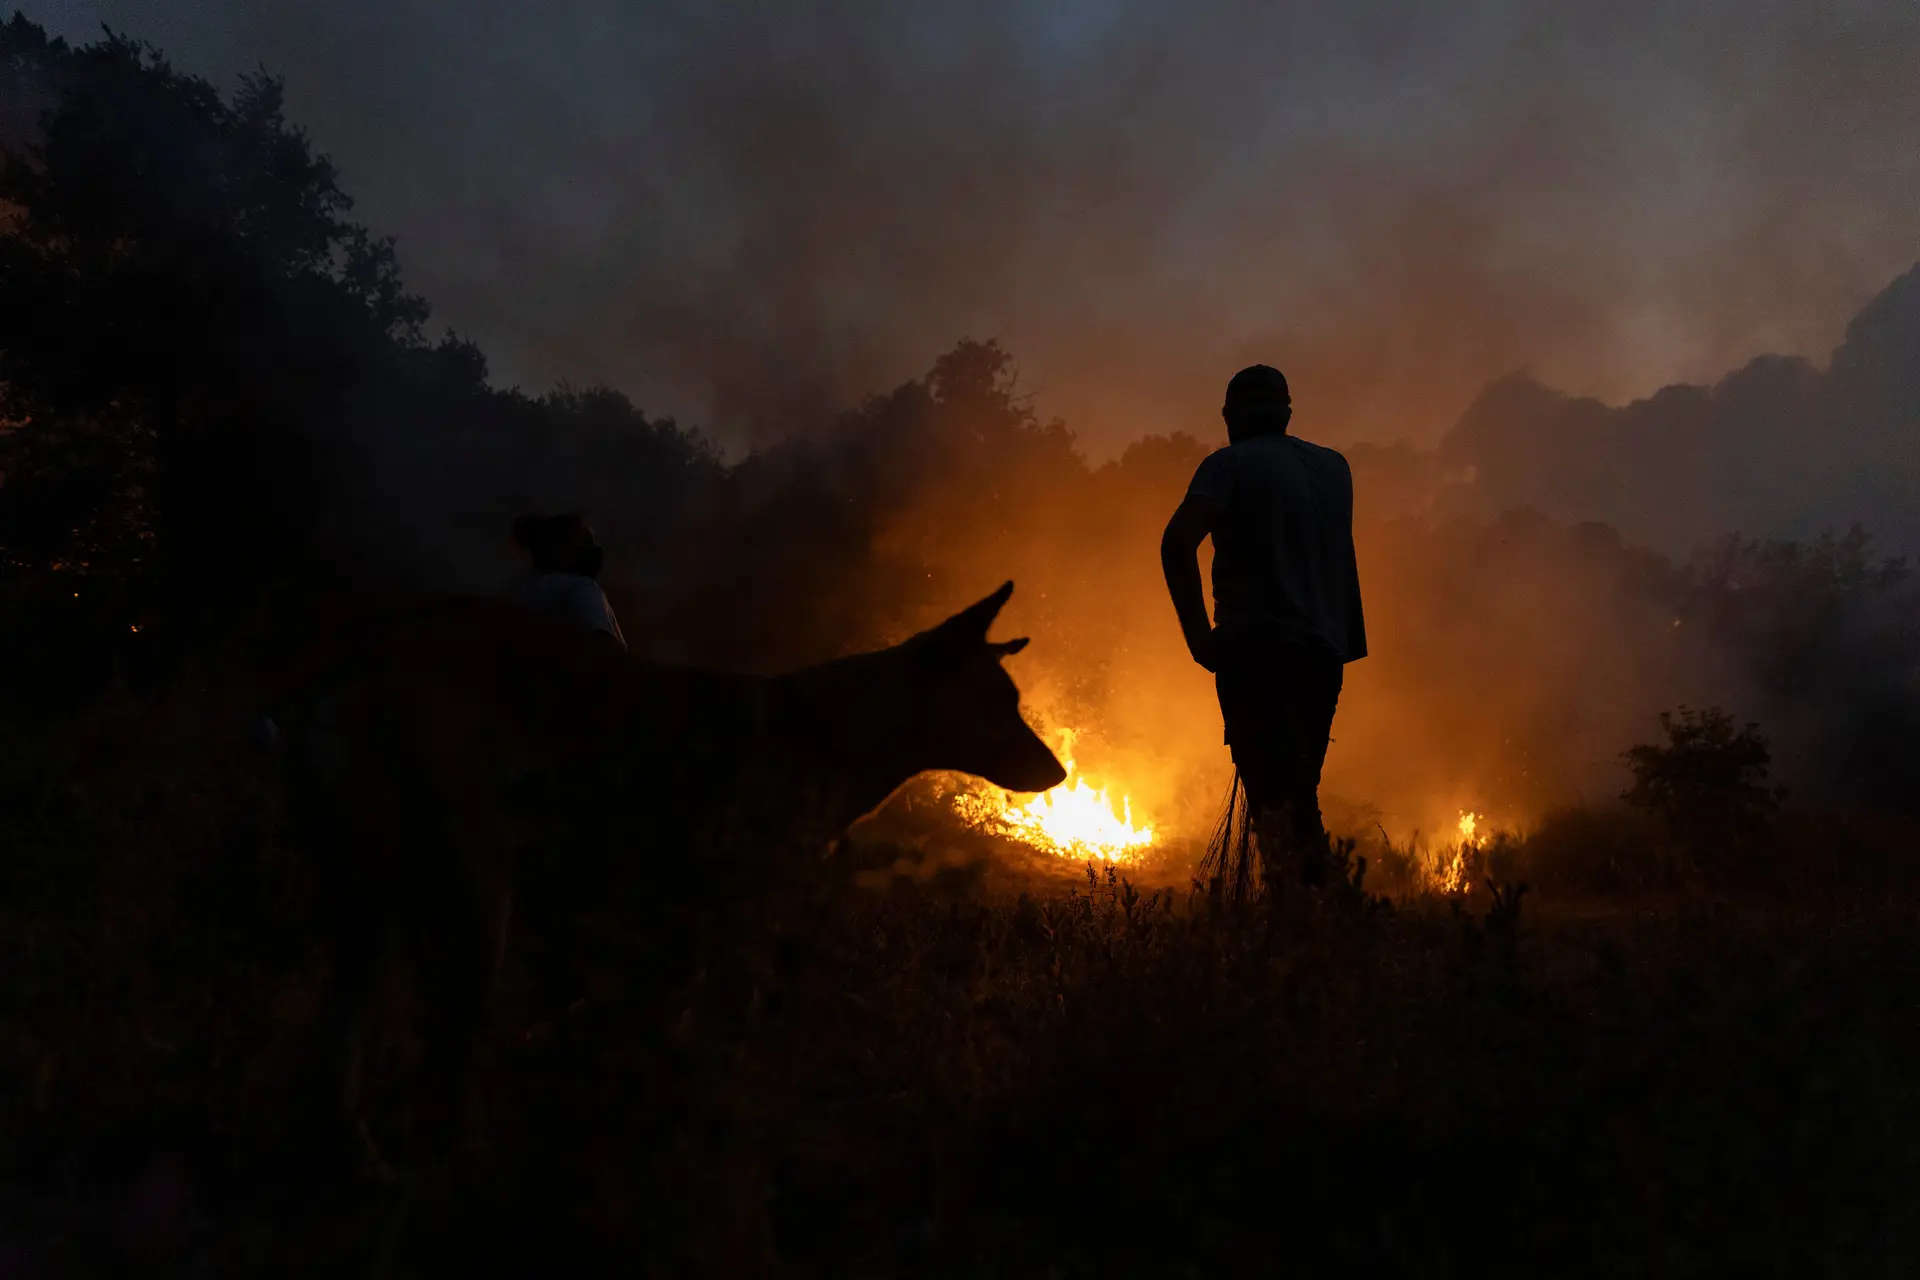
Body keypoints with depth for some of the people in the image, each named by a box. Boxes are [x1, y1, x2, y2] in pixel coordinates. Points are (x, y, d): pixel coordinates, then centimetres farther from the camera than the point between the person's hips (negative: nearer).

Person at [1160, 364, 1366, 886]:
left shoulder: (1230, 463, 1)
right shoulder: (1334, 466, 20)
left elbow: (1178, 542, -14)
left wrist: (1199, 635, -10)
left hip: (1255, 649, -5)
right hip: (1323, 652, 6)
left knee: (1271, 798, -13)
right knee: (1302, 796, 15)